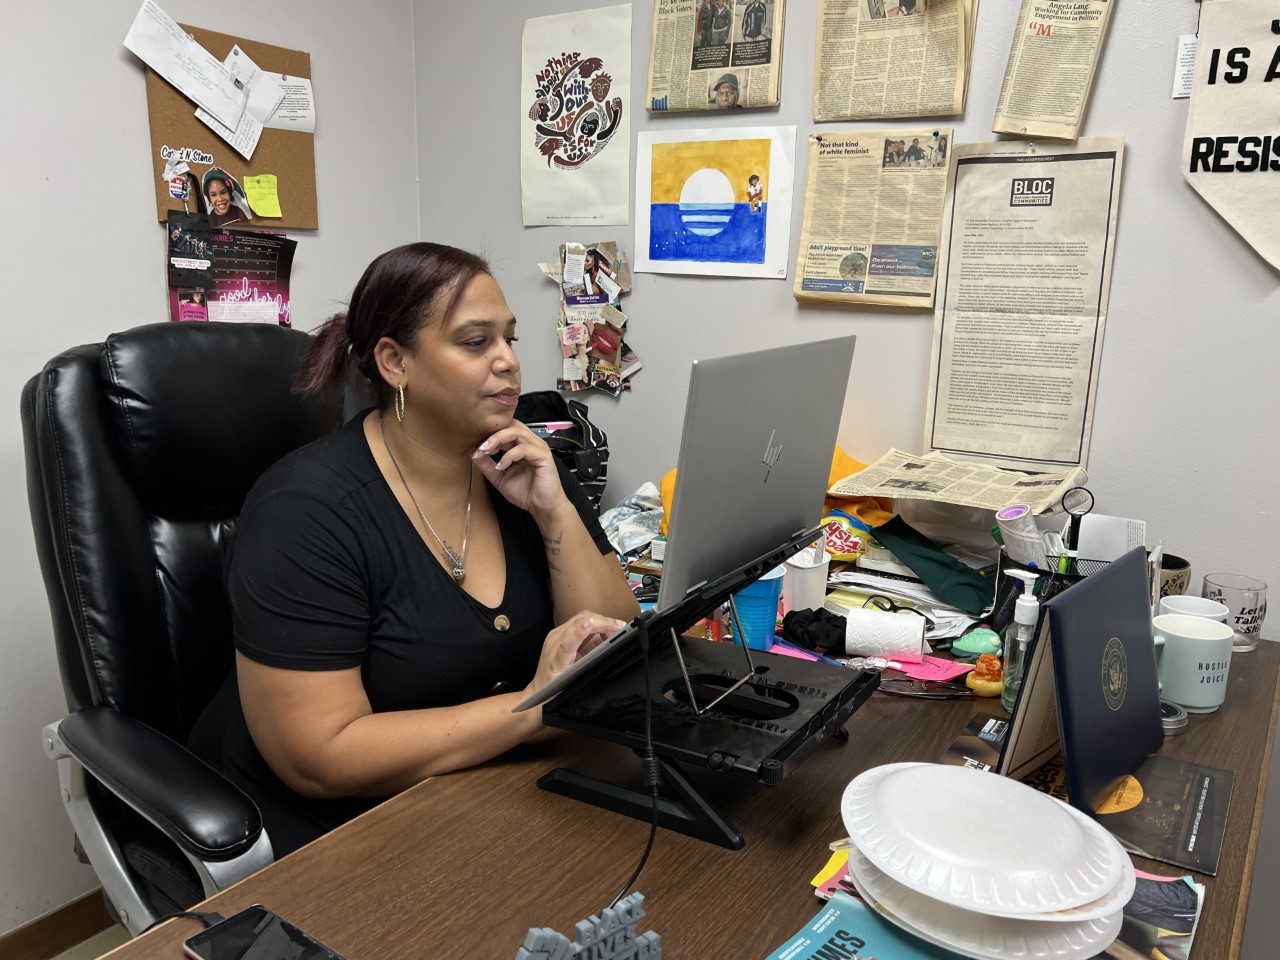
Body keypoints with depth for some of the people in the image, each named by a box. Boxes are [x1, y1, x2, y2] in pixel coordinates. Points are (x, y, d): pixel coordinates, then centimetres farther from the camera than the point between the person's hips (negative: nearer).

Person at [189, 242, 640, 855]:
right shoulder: (307, 510, -18)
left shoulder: (526, 470, 0)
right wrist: (533, 705, -27)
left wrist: (556, 514, -16)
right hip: (325, 828, -5)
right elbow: (320, 759, -22)